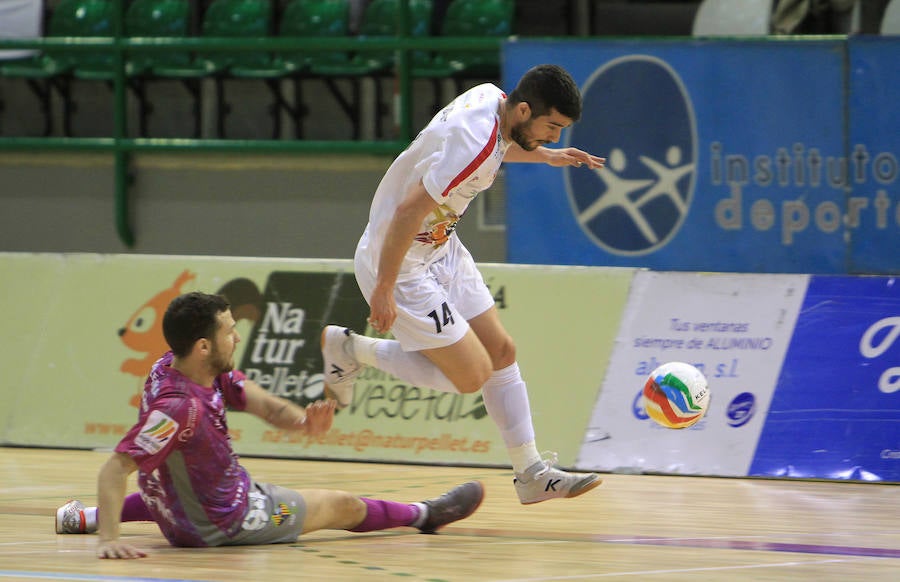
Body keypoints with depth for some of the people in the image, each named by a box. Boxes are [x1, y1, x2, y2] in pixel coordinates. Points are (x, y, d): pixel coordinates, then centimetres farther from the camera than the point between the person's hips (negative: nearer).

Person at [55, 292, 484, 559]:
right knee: (344, 506, 10)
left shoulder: (212, 371, -12)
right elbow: (116, 468, -40)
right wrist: (110, 540, -47)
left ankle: (88, 517, 41)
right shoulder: (178, 407, -38)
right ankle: (424, 514, 35)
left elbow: (259, 402, -11)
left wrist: (301, 419, -32)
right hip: (224, 521, -8)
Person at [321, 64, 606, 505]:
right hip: (401, 263, -10)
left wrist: (547, 156, 17)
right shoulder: (475, 145, -32)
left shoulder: (492, 98, -3)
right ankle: (351, 350, 7)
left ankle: (531, 474, 16)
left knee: (501, 352, 9)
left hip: (442, 249, 10)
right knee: (471, 374, -7)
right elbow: (408, 211, -32)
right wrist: (384, 289, -26)